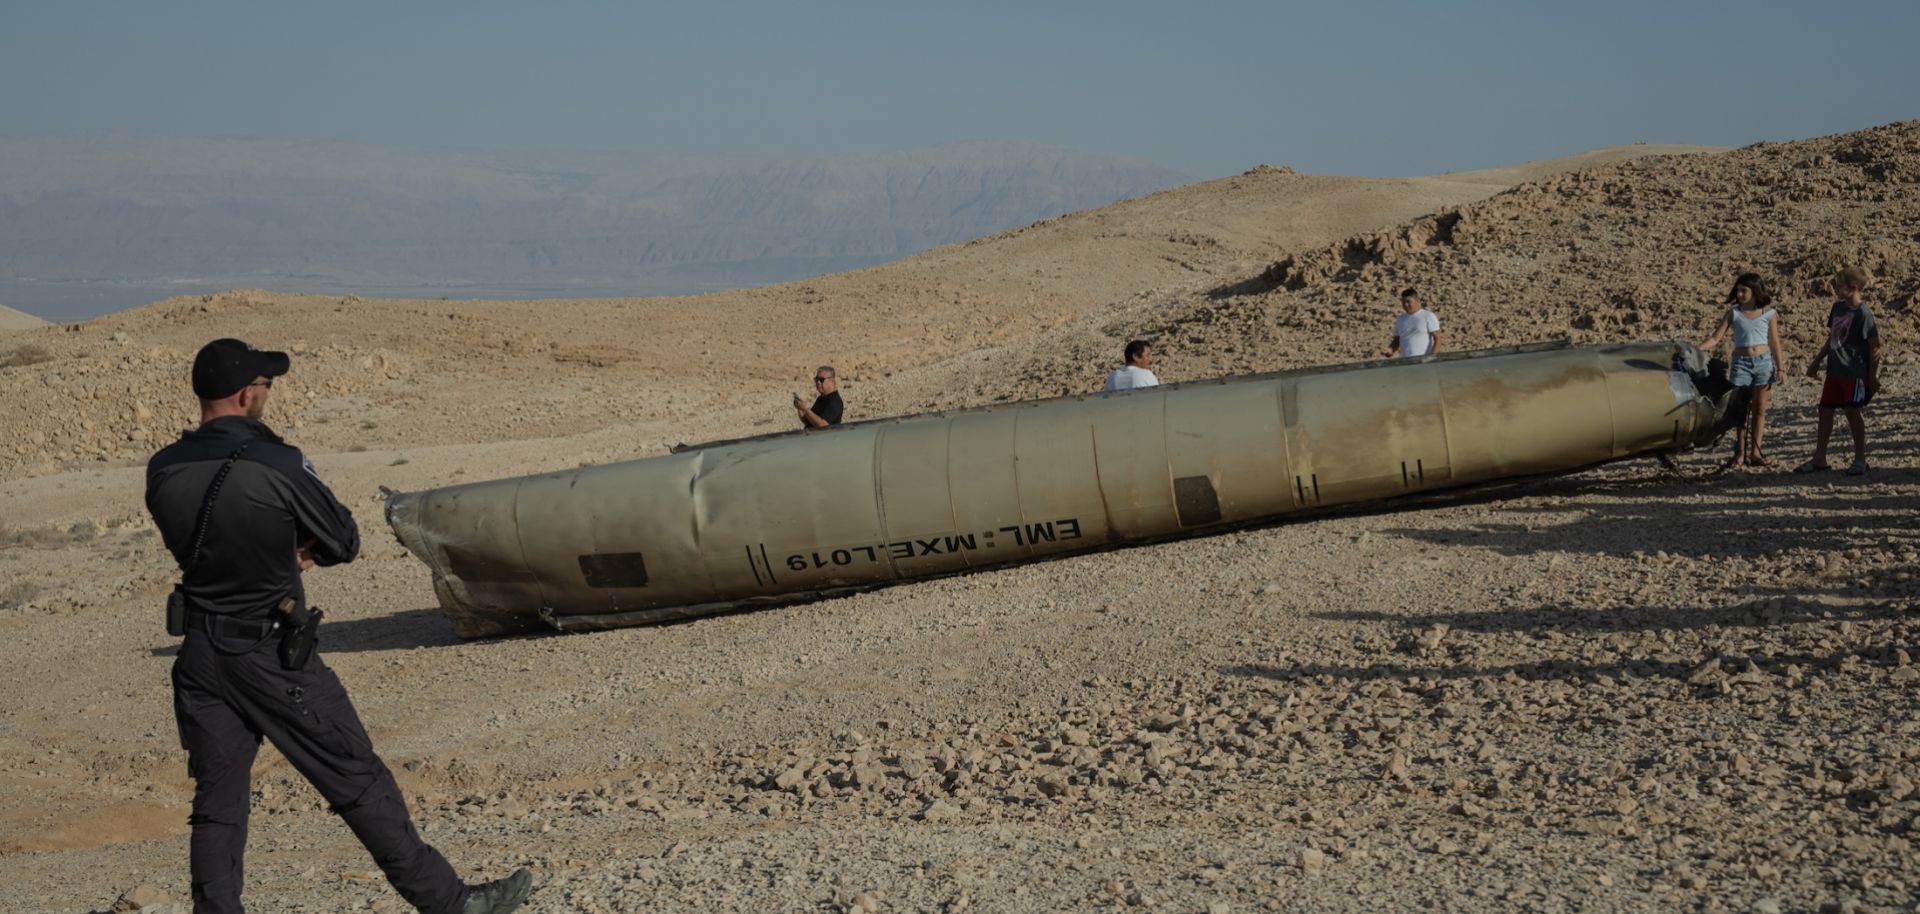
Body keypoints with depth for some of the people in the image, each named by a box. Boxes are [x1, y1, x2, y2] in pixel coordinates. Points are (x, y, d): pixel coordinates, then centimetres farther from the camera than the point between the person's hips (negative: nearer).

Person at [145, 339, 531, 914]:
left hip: (200, 655, 5)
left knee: (217, 800, 12)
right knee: (358, 780, 2)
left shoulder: (163, 471, -1)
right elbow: (344, 543, -7)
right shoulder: (276, 465, -18)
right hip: (270, 656, -5)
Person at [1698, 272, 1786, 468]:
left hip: (1763, 362, 0)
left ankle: (1755, 452, 6)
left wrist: (1780, 367, 5)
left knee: (1759, 409, 2)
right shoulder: (1733, 313, 2)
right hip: (1741, 362, 0)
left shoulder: (1768, 313, 2)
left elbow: (1774, 343, 6)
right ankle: (1740, 452, 8)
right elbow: (1716, 338, -1)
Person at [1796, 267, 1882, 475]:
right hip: (1834, 370, 8)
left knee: (1852, 411, -4)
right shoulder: (1837, 307, 10)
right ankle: (1819, 459, 16)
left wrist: (1872, 376, -11)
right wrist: (1817, 361, 23)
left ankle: (1860, 460, 7)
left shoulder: (1862, 313, -14)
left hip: (1854, 371, -8)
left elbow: (1874, 346, -12)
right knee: (1825, 410, 8)